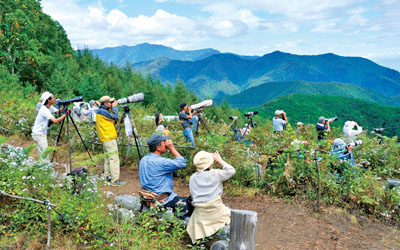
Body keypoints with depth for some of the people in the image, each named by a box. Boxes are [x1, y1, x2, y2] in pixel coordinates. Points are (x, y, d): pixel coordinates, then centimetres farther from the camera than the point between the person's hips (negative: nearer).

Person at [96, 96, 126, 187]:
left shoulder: (102, 111, 16)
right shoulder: (102, 111, -15)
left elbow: (113, 120, 15)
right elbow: (115, 117, -17)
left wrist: (112, 108, 6)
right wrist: (114, 106, -5)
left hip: (105, 138, 11)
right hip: (109, 138, -11)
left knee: (108, 158, 16)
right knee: (114, 158, -11)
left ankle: (108, 177, 23)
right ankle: (115, 180, -13)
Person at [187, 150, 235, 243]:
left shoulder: (192, 178, 6)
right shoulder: (215, 174, -7)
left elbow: (193, 196, 9)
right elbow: (231, 171, 4)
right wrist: (219, 160, 9)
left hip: (200, 214, 4)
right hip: (216, 211, -3)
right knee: (231, 213, 20)